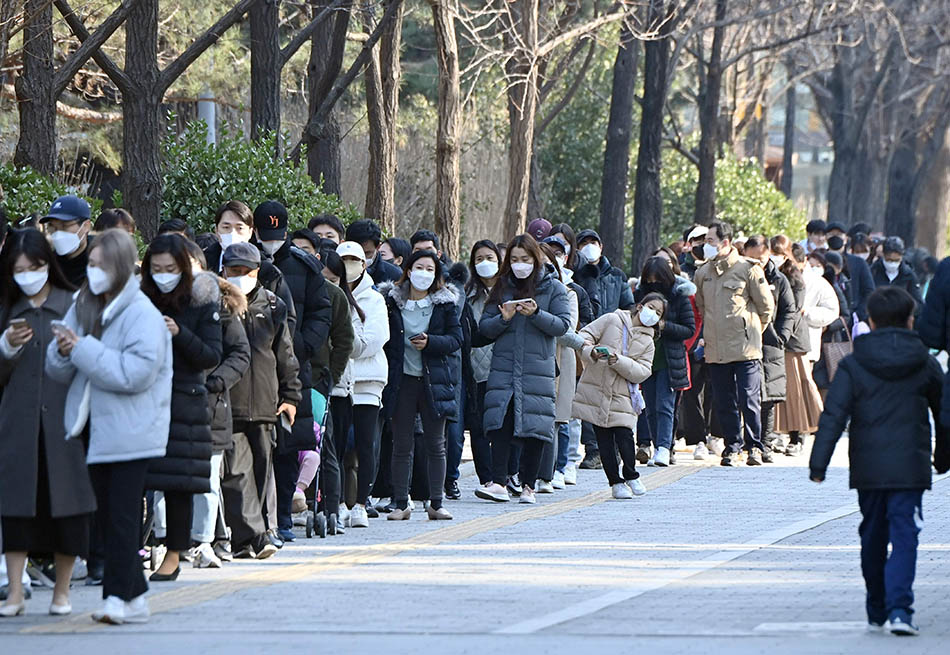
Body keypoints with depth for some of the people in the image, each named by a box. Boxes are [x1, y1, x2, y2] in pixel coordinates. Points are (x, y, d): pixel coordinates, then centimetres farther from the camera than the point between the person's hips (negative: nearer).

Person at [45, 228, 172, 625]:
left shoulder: (142, 315, -10)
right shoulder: (82, 307, 10)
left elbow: (136, 372, -22)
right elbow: (58, 372, 11)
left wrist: (84, 349, -19)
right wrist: (64, 352, -12)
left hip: (130, 431, -7)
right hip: (95, 426, 7)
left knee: (122, 515, -10)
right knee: (107, 515, 9)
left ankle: (120, 596, -11)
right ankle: (134, 596, 15)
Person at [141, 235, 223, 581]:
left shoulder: (202, 303, 1)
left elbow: (212, 357, -4)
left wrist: (180, 334, -17)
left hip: (185, 400, -2)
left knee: (179, 482, -1)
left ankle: (173, 555, 7)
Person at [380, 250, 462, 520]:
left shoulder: (445, 303, 4)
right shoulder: (392, 300, 4)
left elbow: (456, 338, 0)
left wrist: (430, 342, -17)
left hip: (435, 379, 0)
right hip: (402, 379, 0)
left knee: (436, 445, 4)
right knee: (402, 445, 2)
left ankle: (436, 503, 11)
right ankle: (401, 504, 7)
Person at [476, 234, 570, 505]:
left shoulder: (553, 288, 6)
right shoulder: (502, 287, 13)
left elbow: (562, 325, -2)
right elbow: (484, 327, 10)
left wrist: (536, 314, -17)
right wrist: (503, 319, -10)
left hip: (537, 370, -2)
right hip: (503, 368, 2)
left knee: (534, 428, -2)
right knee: (500, 422, -12)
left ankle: (528, 486, 6)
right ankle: (498, 483, -16)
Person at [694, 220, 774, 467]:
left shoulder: (747, 270, -5)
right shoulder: (703, 273, 11)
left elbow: (767, 307, 3)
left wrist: (751, 331, 9)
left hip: (745, 348, -5)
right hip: (715, 350, 5)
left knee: (749, 400, -5)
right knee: (724, 402, 6)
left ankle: (754, 446, 4)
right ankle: (732, 446, 15)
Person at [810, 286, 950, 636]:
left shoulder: (852, 365, -2)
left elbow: (833, 417, -8)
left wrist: (818, 463, -8)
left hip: (867, 470, 1)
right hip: (910, 469, -1)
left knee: (873, 538, 14)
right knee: (904, 536, -4)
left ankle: (877, 613, 22)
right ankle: (898, 609, -21)